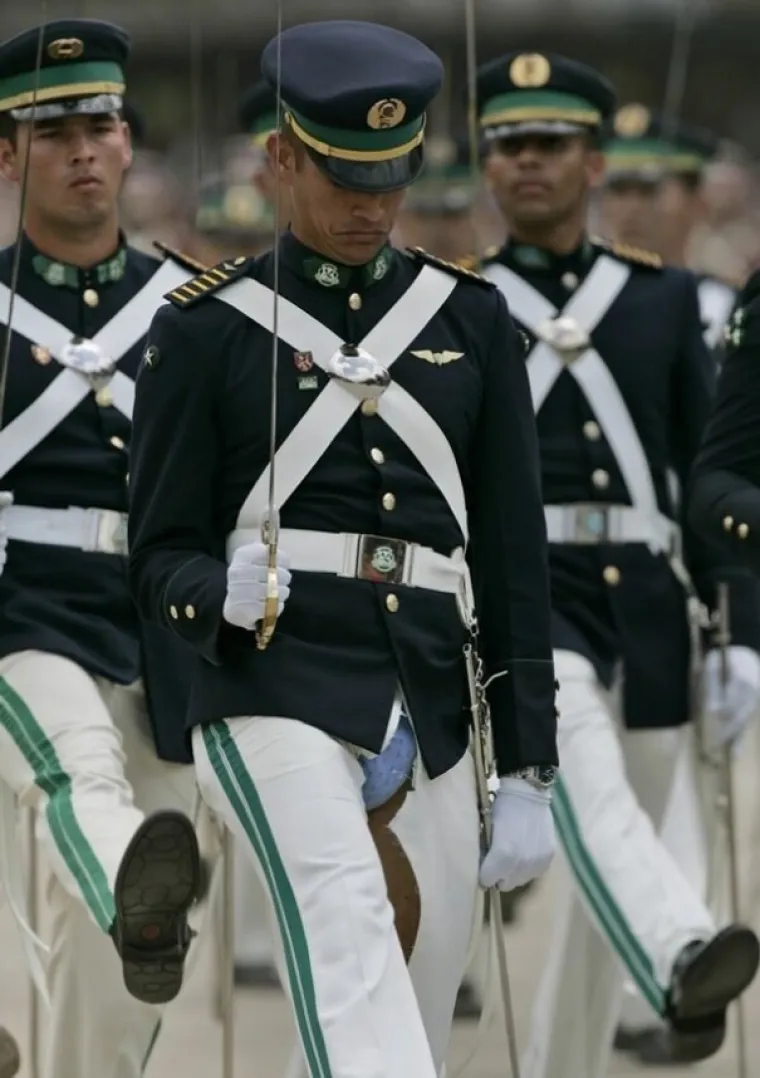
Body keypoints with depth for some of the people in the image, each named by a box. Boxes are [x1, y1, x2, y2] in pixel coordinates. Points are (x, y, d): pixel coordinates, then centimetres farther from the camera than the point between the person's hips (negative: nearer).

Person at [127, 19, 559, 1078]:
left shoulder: (470, 318, 13)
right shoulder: (205, 329, 3)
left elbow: (513, 556, 11)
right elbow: (160, 556, 4)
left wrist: (528, 773, 7)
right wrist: (223, 594, -21)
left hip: (433, 710, 4)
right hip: (278, 697, -4)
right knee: (354, 945, -28)